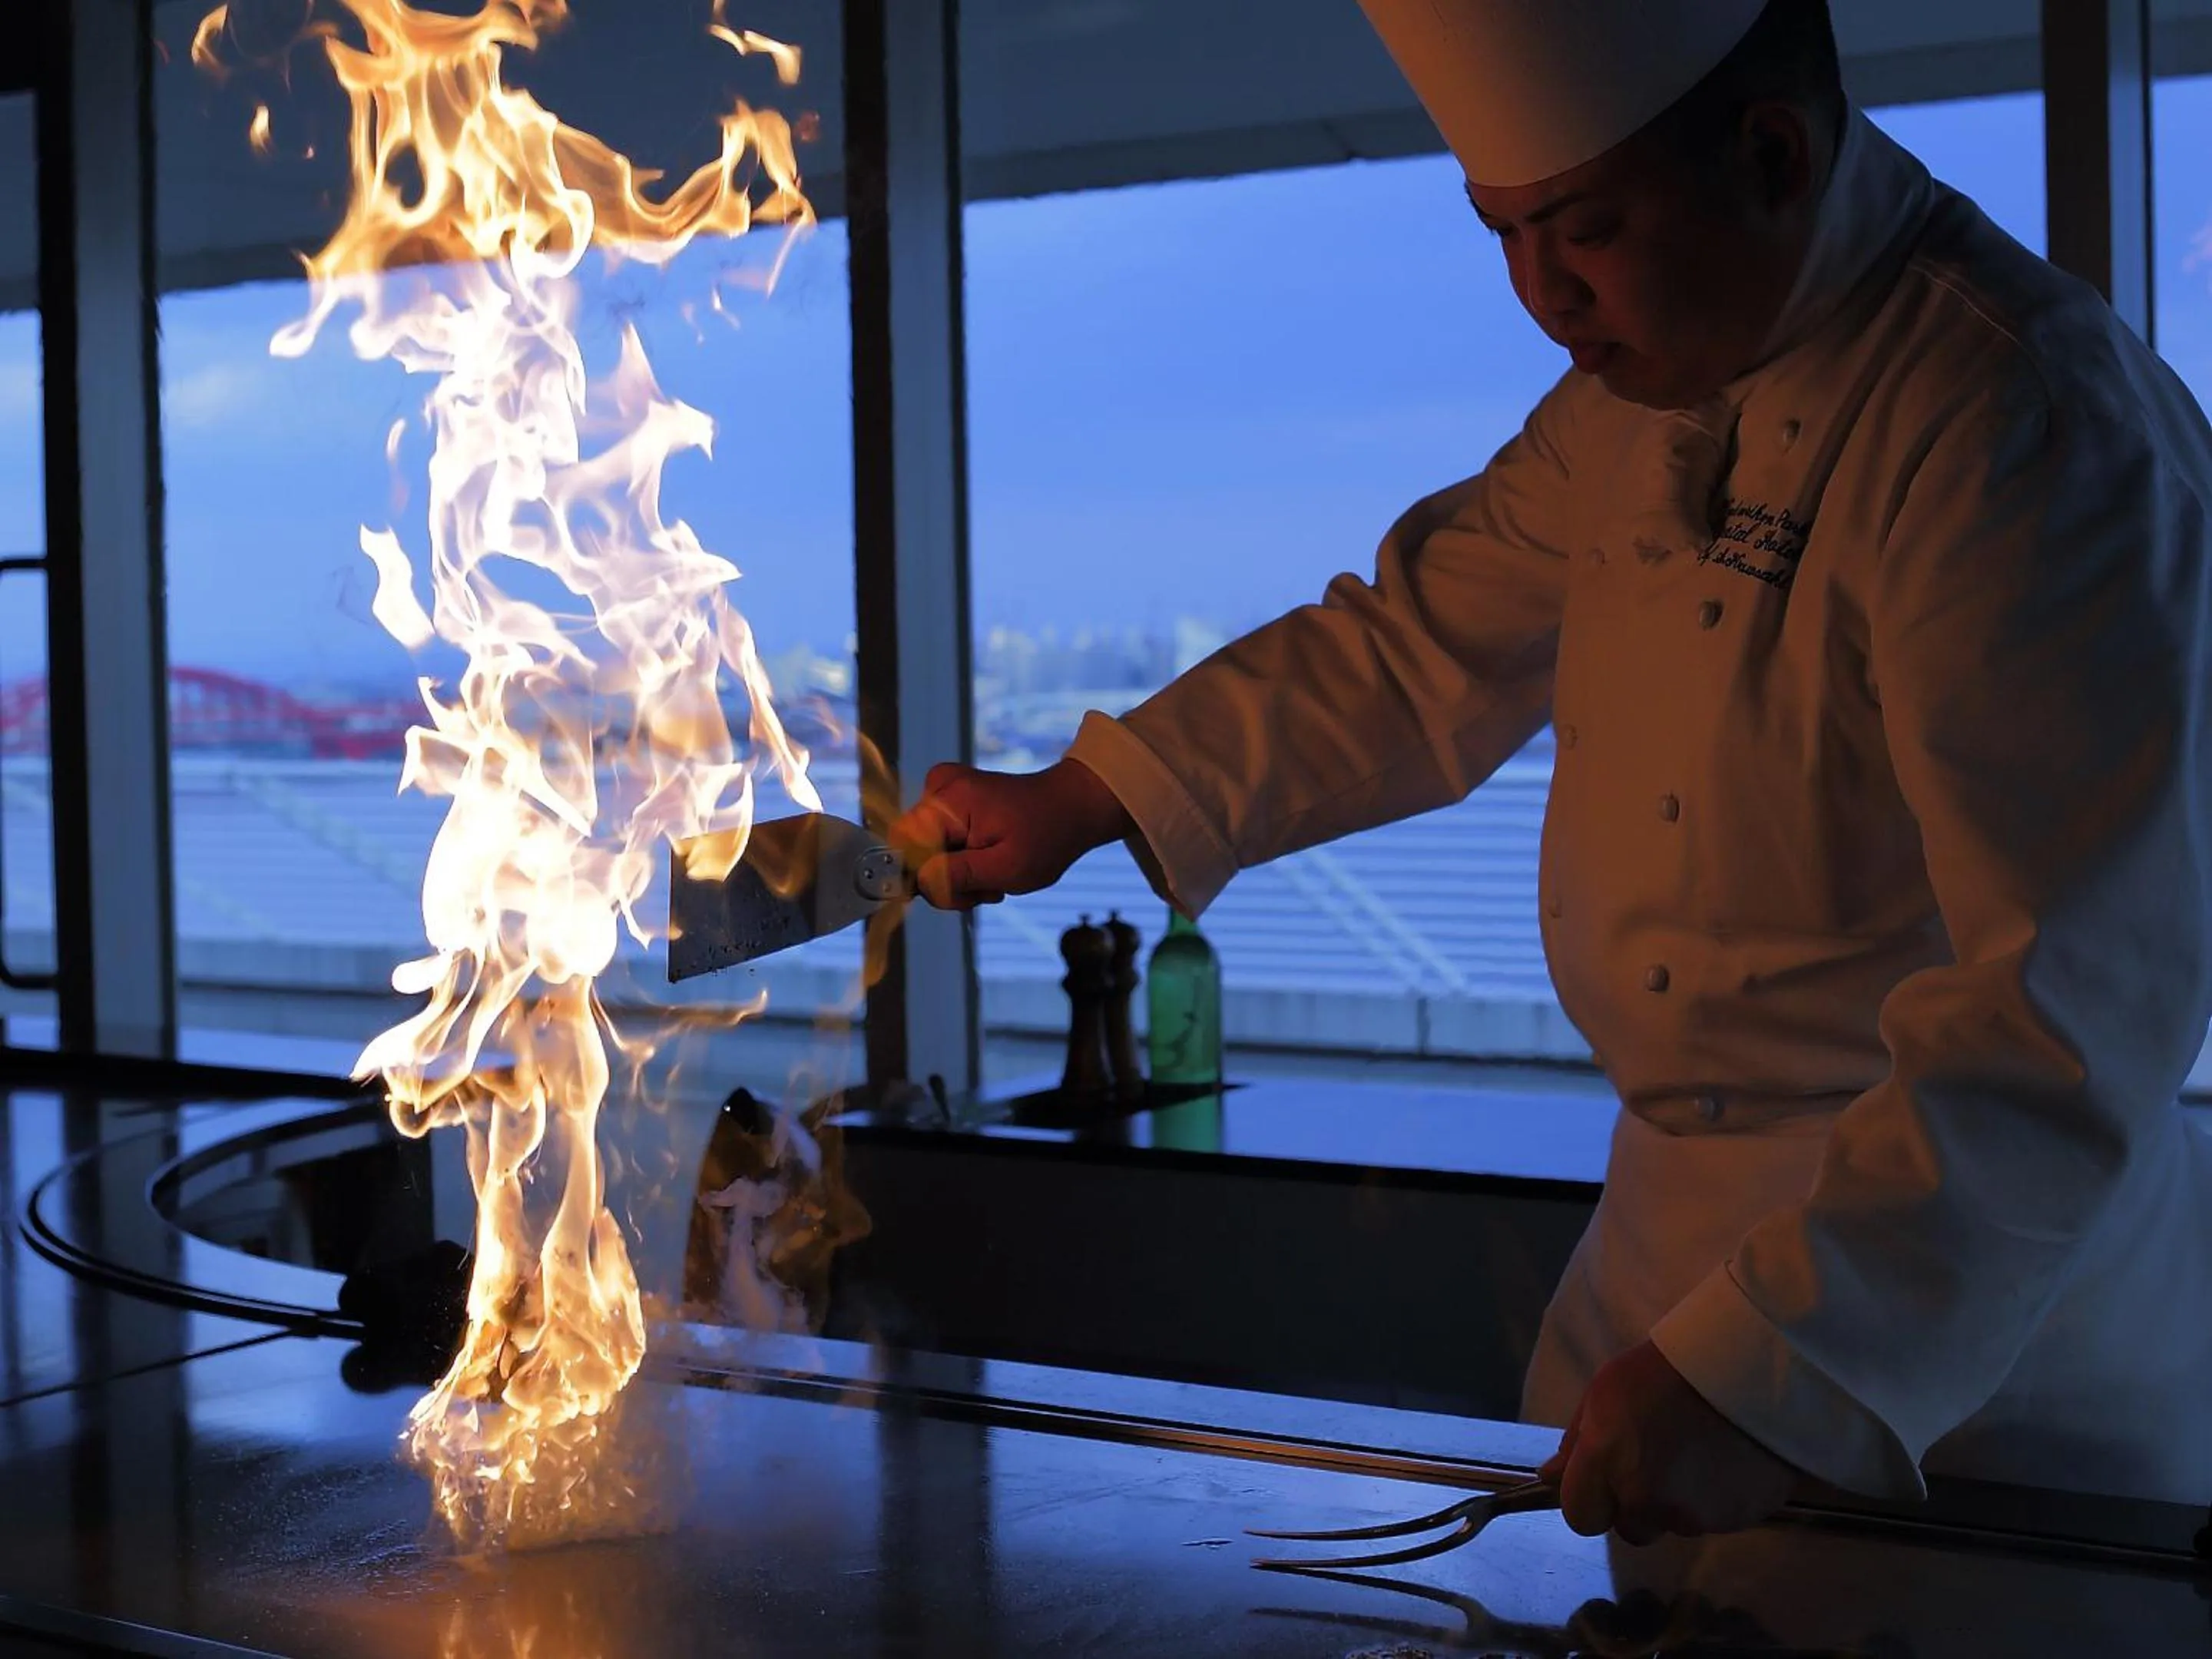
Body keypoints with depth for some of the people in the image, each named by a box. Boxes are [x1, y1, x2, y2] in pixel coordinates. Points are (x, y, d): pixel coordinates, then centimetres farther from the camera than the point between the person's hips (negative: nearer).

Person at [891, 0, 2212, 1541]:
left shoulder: (2032, 431, -26)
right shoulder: (1649, 387, 3)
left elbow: (2071, 1020, -31)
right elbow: (1424, 646, 16)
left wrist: (1767, 1384, -34)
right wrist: (1078, 804, 10)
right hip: (1680, 1233, 8)